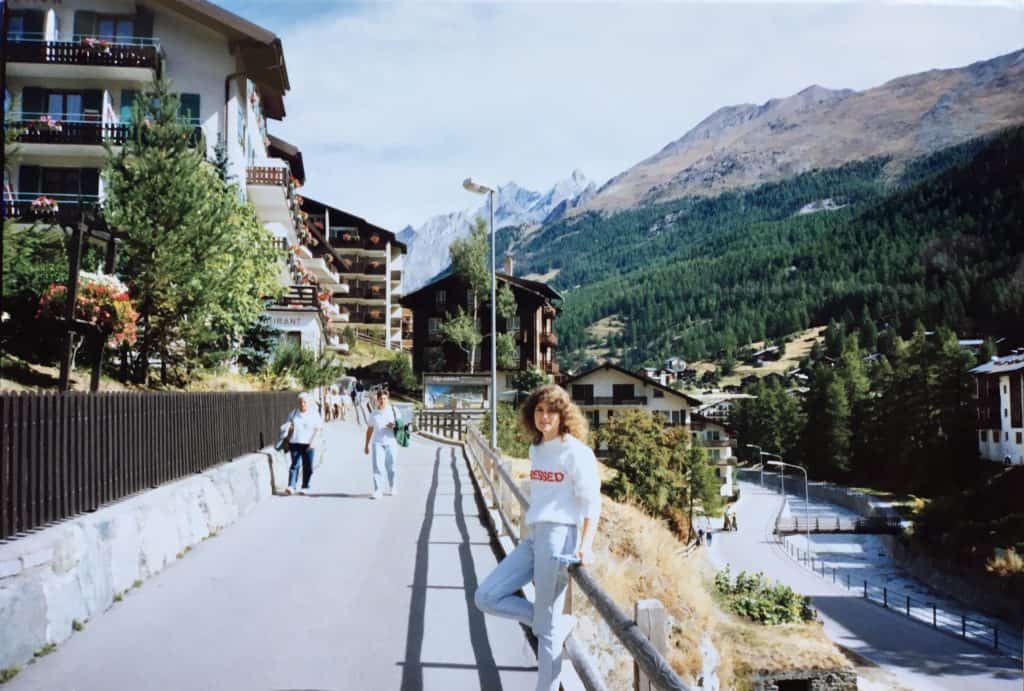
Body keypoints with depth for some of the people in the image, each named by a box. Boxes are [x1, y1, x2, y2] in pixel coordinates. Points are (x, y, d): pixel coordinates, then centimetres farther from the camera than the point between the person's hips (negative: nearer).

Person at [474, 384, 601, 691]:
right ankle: (562, 624, 11)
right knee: (486, 597, 1)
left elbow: (592, 502, -11)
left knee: (546, 627, -3)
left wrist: (586, 545, -22)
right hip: (533, 537, 8)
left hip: (558, 537, -8)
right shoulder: (536, 449, 15)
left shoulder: (576, 452, -8)